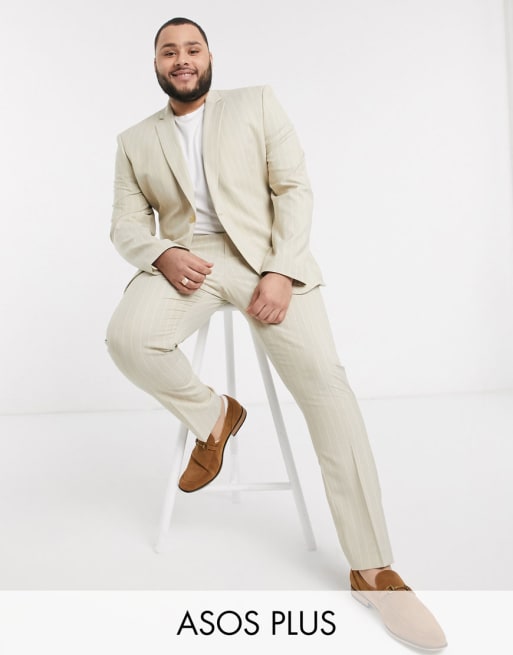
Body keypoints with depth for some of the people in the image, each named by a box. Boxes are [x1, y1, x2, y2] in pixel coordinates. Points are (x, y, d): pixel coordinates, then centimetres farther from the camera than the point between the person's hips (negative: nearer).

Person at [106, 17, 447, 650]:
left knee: (326, 383, -20)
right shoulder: (135, 140, 17)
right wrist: (163, 255, -13)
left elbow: (294, 188, 2)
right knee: (128, 338, -30)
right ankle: (213, 415, 2)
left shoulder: (256, 103, 10)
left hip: (265, 253, -2)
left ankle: (372, 569, -13)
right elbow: (126, 224, 11)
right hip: (183, 259, 2)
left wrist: (282, 271, -13)